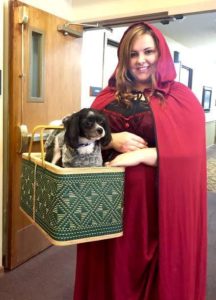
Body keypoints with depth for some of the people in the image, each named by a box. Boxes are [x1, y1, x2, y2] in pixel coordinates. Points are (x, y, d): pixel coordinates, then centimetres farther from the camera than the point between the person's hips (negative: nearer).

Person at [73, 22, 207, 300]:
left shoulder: (182, 98, 0)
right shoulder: (109, 95, 10)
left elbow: (191, 152, -9)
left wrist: (141, 155, -20)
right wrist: (112, 140, -13)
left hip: (157, 201, -2)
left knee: (155, 273, 11)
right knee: (112, 269, 15)